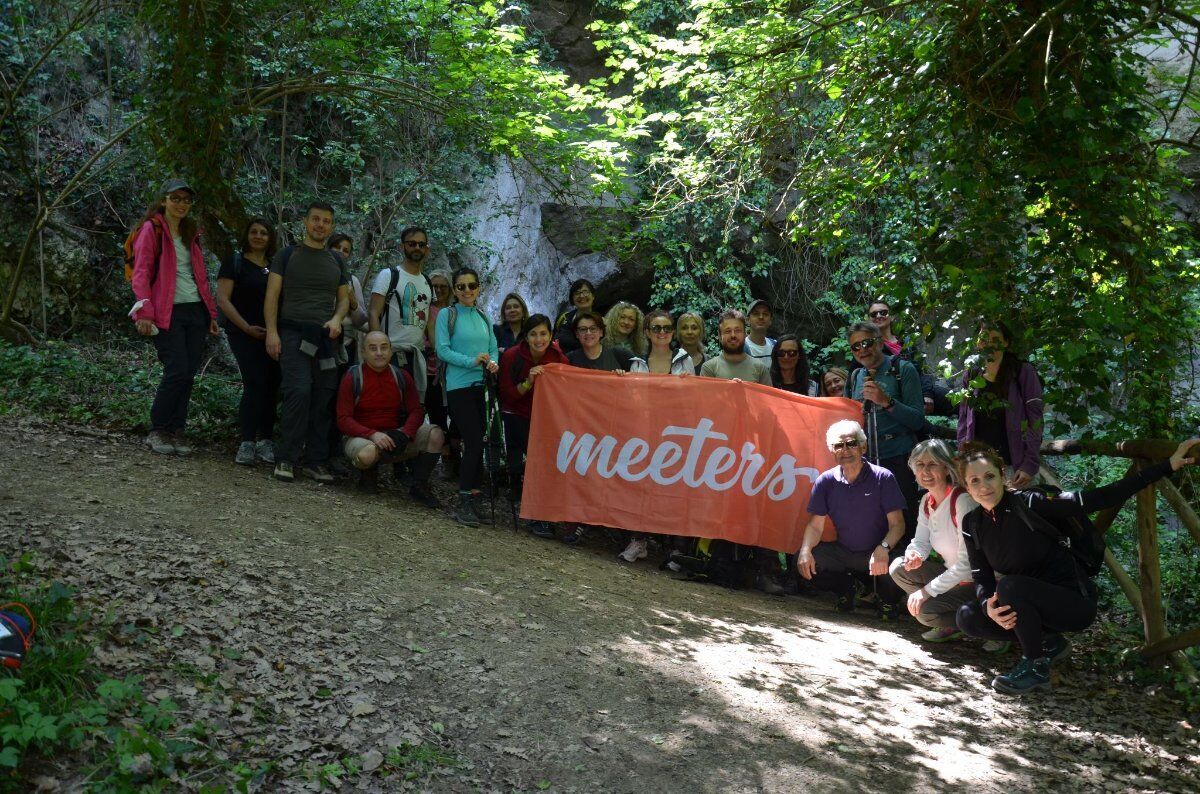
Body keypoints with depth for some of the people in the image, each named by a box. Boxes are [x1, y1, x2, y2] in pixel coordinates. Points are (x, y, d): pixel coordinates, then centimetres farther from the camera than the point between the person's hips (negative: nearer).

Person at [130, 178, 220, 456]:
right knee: (177, 372, -13)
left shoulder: (191, 233, 19)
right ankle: (157, 431, 2)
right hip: (168, 313, -6)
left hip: (195, 311, 6)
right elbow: (141, 273, -8)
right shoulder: (152, 229, -1)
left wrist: (211, 313, 17)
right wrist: (145, 313, -19)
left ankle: (176, 430, 13)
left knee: (189, 374, 3)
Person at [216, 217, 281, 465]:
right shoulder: (235, 263, 1)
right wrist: (247, 327, -14)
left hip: (272, 334, 5)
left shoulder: (276, 267, 15)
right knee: (255, 384, -15)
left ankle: (265, 440, 9)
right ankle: (247, 443, -13)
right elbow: (223, 299, -7)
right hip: (245, 333, -5)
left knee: (271, 386, 1)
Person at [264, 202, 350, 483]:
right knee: (299, 392, -18)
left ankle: (316, 461, 7)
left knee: (324, 398, 0)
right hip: (293, 333, -4)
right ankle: (286, 459, -11)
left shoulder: (337, 260, 18)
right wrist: (272, 331, -10)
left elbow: (344, 298, 18)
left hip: (326, 336, 4)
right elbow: (272, 295, 2)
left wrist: (337, 319, -4)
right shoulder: (287, 255, 7)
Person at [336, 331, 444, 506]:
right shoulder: (352, 377, -8)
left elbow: (416, 411, 2)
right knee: (367, 454, -40)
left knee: (435, 434, -18)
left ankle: (418, 486, -8)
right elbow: (343, 419, -13)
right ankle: (369, 473, 0)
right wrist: (373, 435, -28)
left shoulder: (401, 376, 3)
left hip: (394, 436, 4)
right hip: (361, 437, -3)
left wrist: (404, 434, -19)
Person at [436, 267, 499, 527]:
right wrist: (471, 361, -18)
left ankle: (473, 494, 18)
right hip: (459, 386, -5)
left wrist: (493, 363, -10)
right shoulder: (447, 314, -1)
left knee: (477, 442, 7)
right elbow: (442, 350, -8)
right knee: (474, 442, -11)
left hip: (482, 386, 5)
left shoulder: (484, 317, 14)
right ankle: (464, 503, -4)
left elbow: (493, 347, 13)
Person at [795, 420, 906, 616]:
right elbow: (815, 526, -1)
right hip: (843, 552, 3)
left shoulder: (883, 478, -13)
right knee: (803, 561, -19)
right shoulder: (825, 481, -4)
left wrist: (883, 548, -35)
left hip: (878, 553, -3)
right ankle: (846, 591, 10)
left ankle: (888, 599, 4)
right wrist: (806, 550, -22)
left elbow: (897, 524, -14)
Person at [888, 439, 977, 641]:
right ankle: (951, 625, 3)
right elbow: (921, 542, 7)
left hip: (977, 583, -9)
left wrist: (927, 590, -23)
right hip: (951, 574, 9)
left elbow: (967, 563, -25)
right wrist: (914, 555, -19)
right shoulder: (927, 500, 3)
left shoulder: (963, 501, -23)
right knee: (898, 567, -4)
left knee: (924, 609, -24)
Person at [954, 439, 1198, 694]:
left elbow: (1098, 499, -21)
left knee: (1009, 586, -31)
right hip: (1033, 604, 6)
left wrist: (1168, 466, -26)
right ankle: (1048, 643, 6)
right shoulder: (972, 524, -2)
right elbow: (981, 578, -1)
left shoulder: (1027, 503, -19)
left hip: (1075, 602, -6)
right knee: (968, 617, -12)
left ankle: (1036, 666, -11)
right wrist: (989, 607, -26)